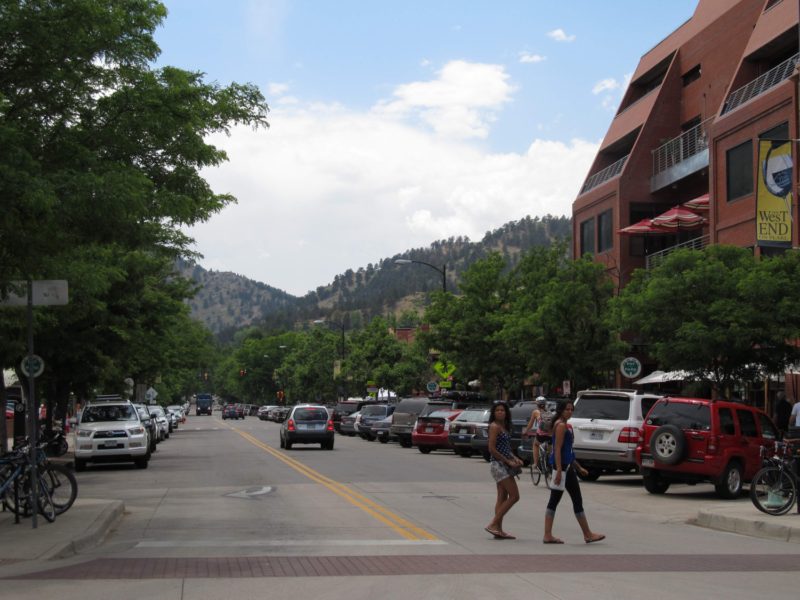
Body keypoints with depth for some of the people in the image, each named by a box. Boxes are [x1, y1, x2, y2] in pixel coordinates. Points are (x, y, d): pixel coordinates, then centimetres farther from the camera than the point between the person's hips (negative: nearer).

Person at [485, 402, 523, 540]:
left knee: (502, 498, 9)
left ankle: (498, 529, 11)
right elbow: (492, 449, -17)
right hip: (498, 464, -9)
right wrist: (508, 461, -16)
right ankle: (493, 524, -10)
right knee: (514, 496, -10)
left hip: (504, 465, 9)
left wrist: (515, 458, 4)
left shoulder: (504, 427, 16)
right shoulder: (494, 427, -12)